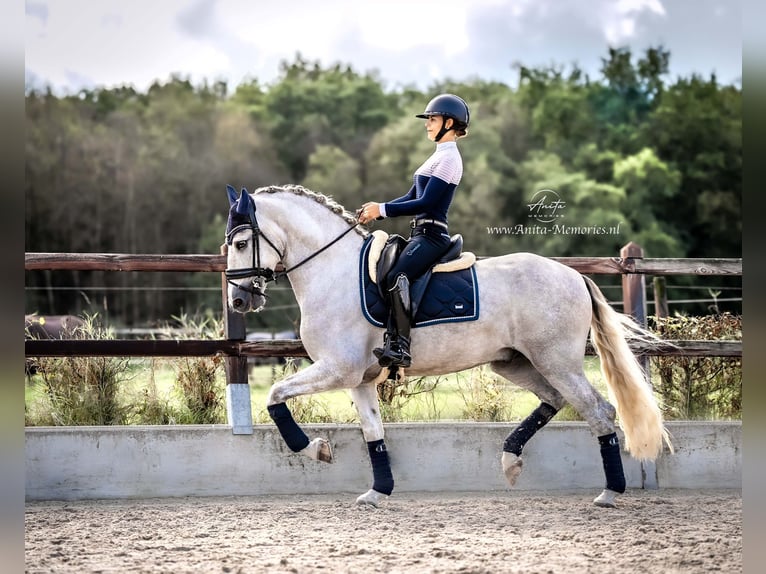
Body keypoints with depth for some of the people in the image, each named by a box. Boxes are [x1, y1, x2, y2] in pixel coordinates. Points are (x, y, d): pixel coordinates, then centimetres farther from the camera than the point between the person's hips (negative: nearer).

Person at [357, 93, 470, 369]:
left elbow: (425, 203, -18)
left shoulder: (448, 158, -10)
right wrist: (377, 207, 7)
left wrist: (383, 210, -17)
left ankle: (399, 346, -34)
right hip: (420, 233, 11)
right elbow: (412, 198, 21)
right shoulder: (439, 156, 21)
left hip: (431, 235, -11)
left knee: (396, 277, -30)